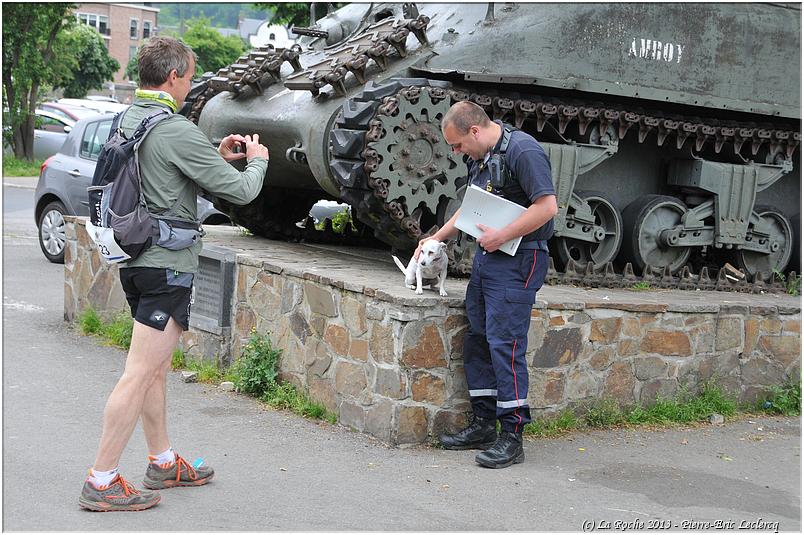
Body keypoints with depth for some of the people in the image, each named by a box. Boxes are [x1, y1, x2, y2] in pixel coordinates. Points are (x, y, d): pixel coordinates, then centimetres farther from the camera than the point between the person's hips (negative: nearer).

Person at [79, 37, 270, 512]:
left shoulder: (124, 121, 9)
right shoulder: (177, 131, -18)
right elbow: (241, 191, -13)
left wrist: (217, 157, 17)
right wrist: (257, 160, 7)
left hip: (134, 258, 10)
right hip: (167, 263, -10)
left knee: (157, 369, 18)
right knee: (141, 374, -6)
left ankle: (163, 463, 29)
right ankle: (102, 482, -2)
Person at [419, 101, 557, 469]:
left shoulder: (523, 151, -16)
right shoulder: (479, 157, 13)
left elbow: (547, 206, -21)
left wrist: (502, 236, -20)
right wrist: (438, 237, 22)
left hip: (517, 261, -9)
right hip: (485, 257, 10)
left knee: (504, 343, -10)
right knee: (476, 339, 11)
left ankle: (512, 435, -4)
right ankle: (483, 424, 21)